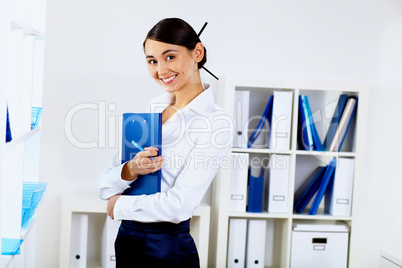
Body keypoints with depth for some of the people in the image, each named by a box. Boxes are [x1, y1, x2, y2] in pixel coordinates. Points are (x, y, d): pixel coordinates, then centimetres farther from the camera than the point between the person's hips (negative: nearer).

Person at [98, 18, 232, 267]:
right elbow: (105, 187, 3)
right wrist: (130, 170, -18)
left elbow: (179, 205, -21)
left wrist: (119, 205, -8)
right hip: (126, 240, 6)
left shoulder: (216, 122, -14)